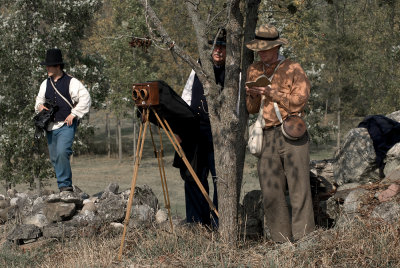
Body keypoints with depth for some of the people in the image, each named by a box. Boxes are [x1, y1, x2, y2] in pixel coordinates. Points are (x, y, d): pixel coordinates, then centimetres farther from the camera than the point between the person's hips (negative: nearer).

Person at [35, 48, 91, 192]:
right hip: (50, 126, 7)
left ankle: (65, 185, -15)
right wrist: (40, 106, 1)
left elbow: (85, 98, -8)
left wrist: (74, 114, -12)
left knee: (62, 152, -24)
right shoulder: (45, 84, 14)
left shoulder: (71, 82, -5)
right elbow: (39, 99, 25)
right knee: (54, 158, 8)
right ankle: (65, 187, 19)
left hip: (66, 126, -7)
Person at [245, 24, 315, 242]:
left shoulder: (293, 69, 0)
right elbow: (252, 109, 18)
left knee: (299, 189, -6)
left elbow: (298, 102, -10)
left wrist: (272, 93, -15)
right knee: (271, 193, 1)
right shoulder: (253, 71, 15)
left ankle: (303, 239, -2)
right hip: (267, 137, 4)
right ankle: (282, 241, 8)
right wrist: (252, 96, -4)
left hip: (292, 135, -4)